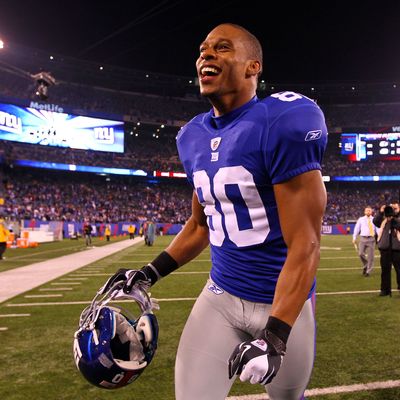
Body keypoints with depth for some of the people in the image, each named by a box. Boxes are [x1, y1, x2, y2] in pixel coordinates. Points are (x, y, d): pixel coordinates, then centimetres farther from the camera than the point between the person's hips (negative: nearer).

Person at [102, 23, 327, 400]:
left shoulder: (283, 122, -20)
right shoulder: (195, 137, 3)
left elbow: (304, 244, -21)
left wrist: (274, 335, -25)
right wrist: (150, 272, 5)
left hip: (282, 301, -5)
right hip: (220, 293, 5)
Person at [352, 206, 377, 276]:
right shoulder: (361, 219, 10)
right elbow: (357, 228, 8)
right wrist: (354, 238, 0)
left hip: (371, 239, 0)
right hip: (363, 238, 0)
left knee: (370, 256, 1)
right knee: (361, 254, -10)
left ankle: (368, 271, 12)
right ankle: (365, 266, 17)